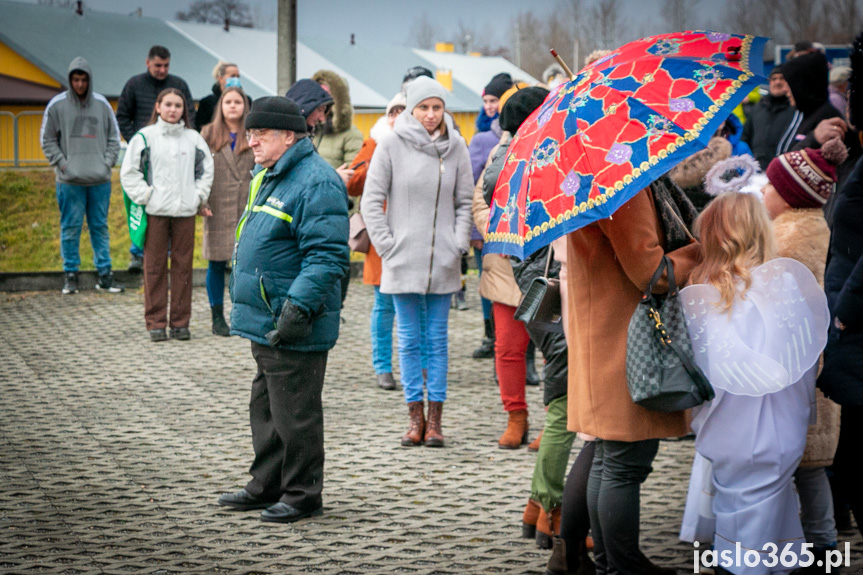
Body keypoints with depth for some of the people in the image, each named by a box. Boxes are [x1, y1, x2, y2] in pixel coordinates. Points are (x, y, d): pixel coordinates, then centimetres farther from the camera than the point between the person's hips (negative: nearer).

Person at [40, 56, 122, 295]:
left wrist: (107, 162, 1)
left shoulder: (102, 104, 6)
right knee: (70, 228, 1)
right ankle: (70, 274, 9)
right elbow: (48, 140, 4)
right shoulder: (57, 105, 0)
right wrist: (62, 164, -6)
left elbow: (114, 137, 13)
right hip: (69, 180, -2)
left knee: (100, 226, 6)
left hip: (100, 179, 2)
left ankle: (104, 274, 11)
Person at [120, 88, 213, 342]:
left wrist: (200, 195, 8)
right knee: (155, 266, 0)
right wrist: (144, 196, -6)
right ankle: (156, 323, 6)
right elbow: (129, 172, 1)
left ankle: (180, 322, 11)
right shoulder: (145, 136, 0)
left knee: (183, 265, 4)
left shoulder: (193, 138, 9)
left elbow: (206, 169, 19)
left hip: (185, 211, 2)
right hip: (155, 211, -2)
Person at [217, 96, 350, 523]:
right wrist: (247, 306, 25)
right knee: (265, 407, 18)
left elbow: (327, 257, -23)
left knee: (294, 412, -2)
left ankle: (302, 495, 9)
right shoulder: (267, 176, 16)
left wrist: (298, 308, -28)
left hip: (294, 328, -10)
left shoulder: (316, 183, -18)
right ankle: (266, 486, 29)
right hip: (265, 322, 10)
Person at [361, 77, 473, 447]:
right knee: (409, 339, 4)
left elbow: (465, 201, 10)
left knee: (437, 339, 5)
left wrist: (459, 245, -1)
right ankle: (415, 417, 12)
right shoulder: (392, 145, -4)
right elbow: (371, 200, -1)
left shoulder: (456, 146, 3)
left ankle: (435, 419, 10)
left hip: (443, 262, 1)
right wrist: (386, 245, -7)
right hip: (402, 260, -1)